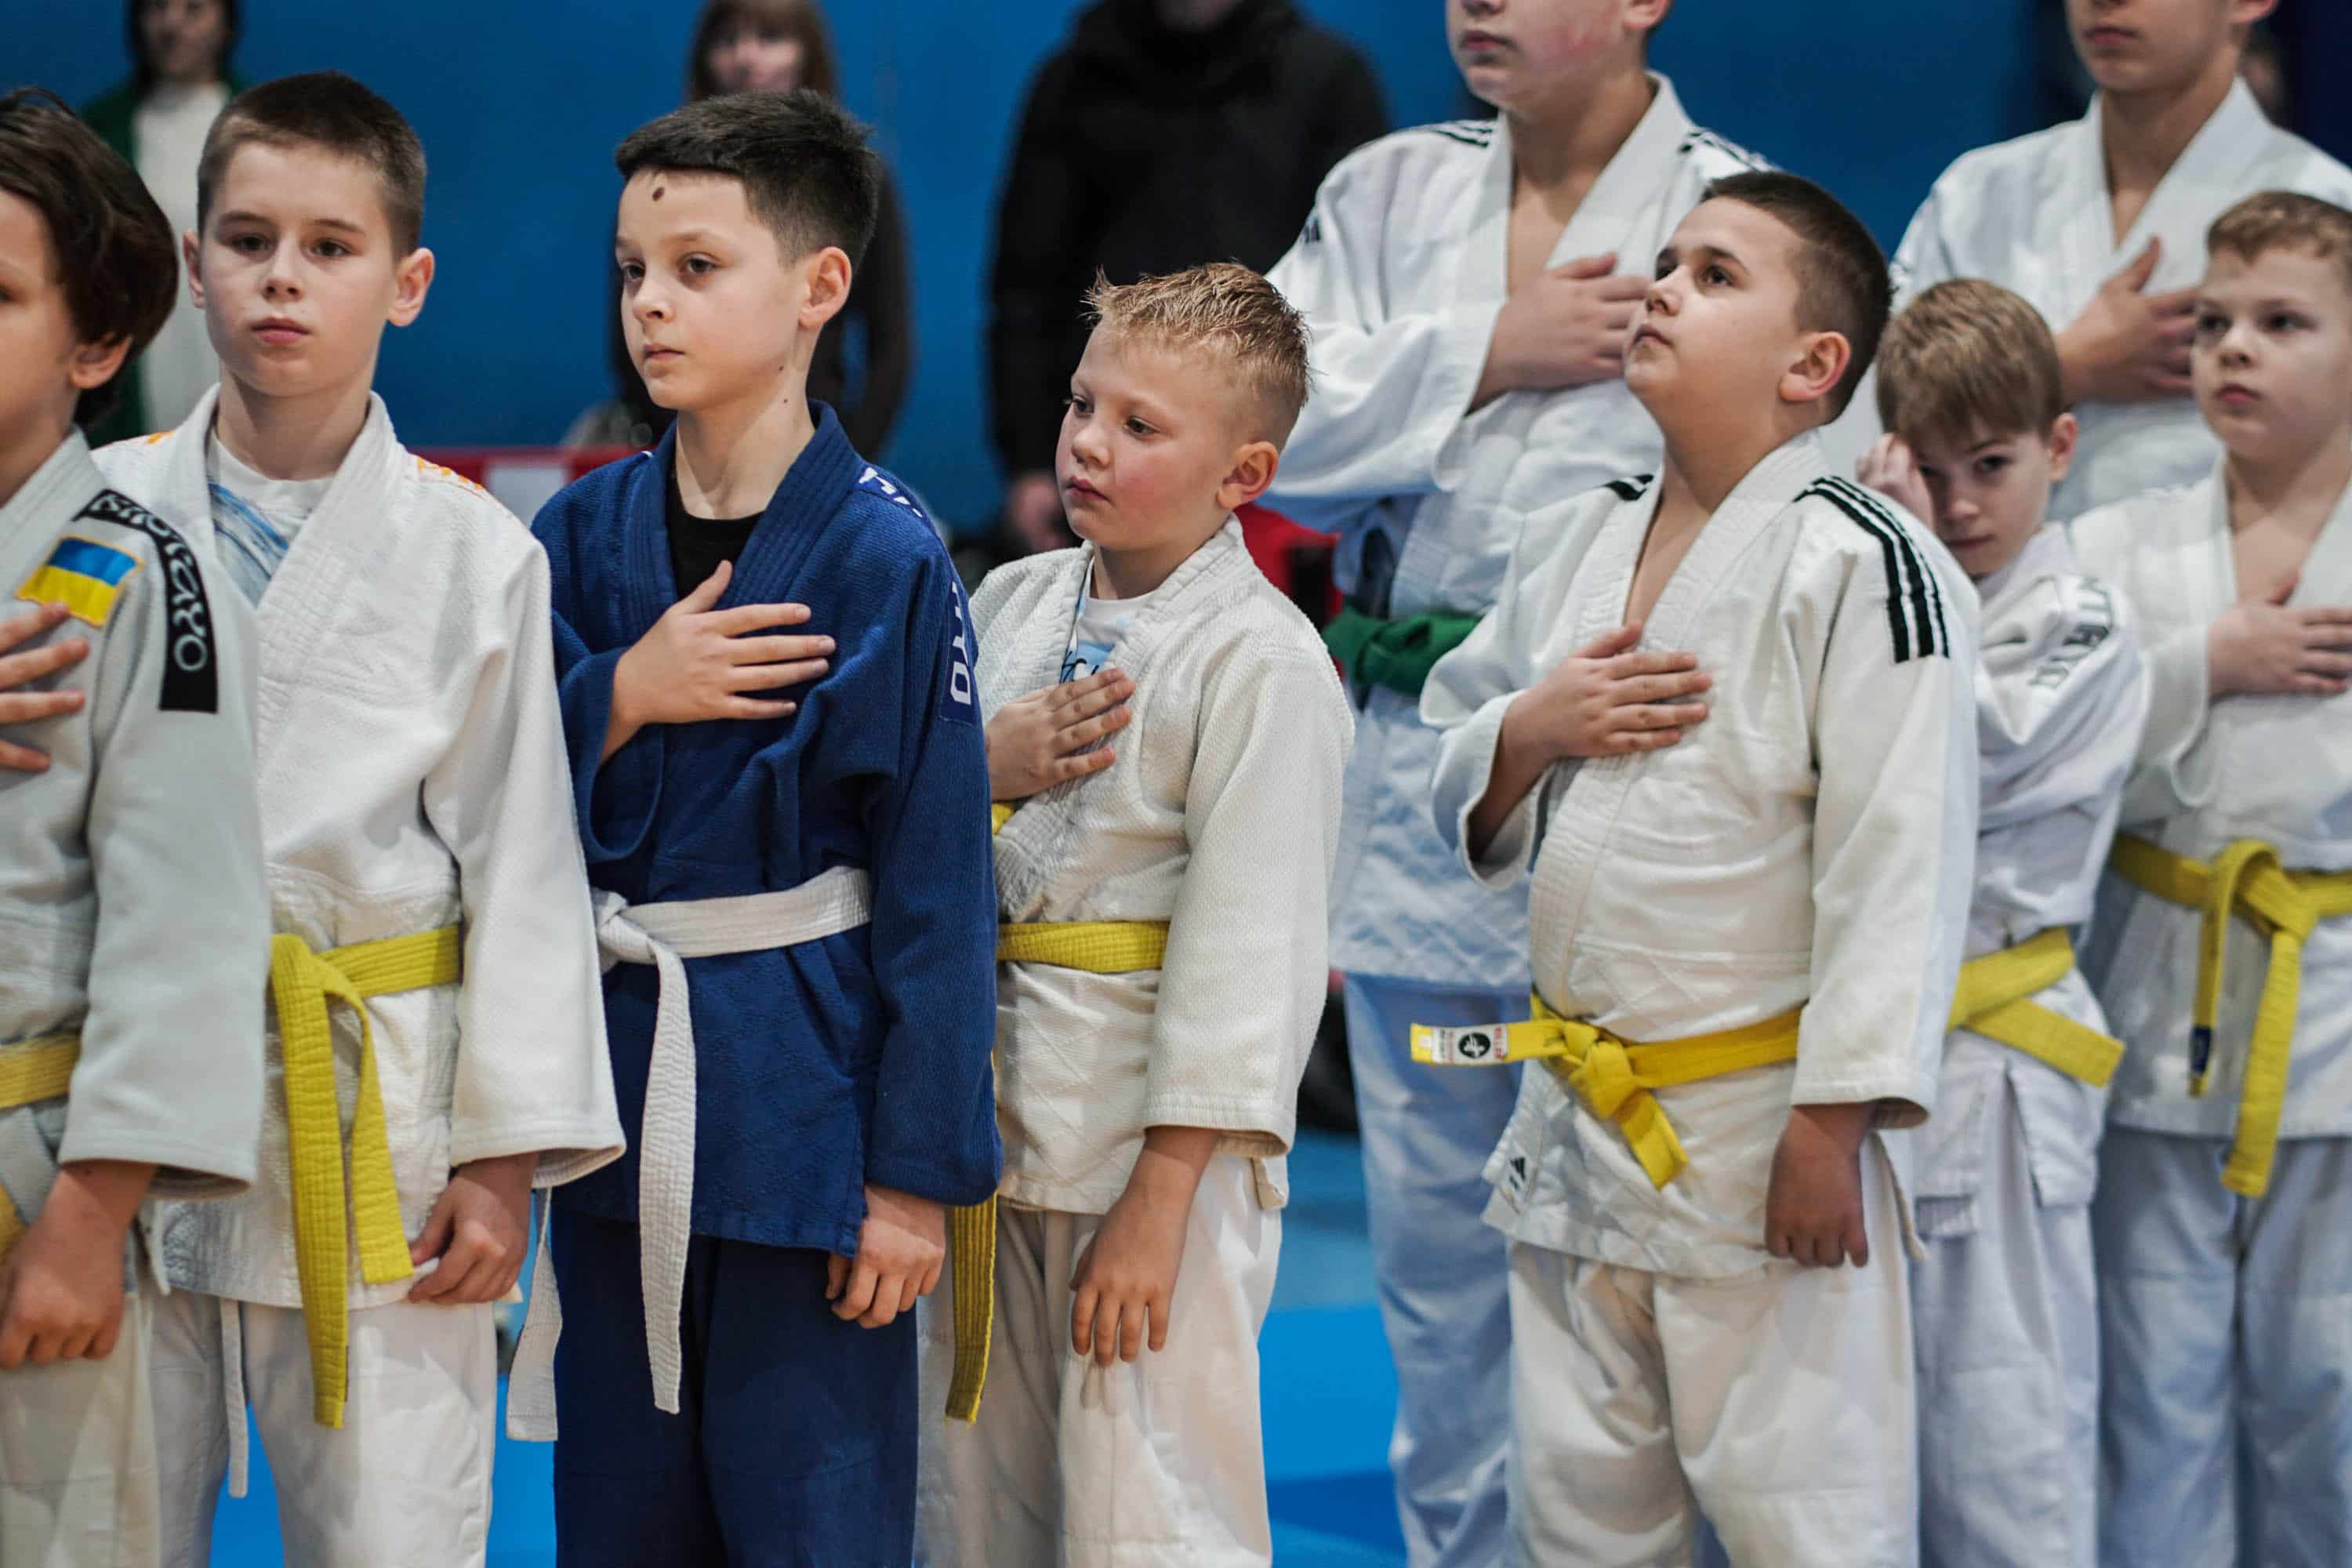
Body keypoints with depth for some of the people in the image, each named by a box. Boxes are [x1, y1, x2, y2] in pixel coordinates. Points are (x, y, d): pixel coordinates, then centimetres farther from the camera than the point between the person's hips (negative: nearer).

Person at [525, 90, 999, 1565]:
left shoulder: (886, 560, -11)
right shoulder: (586, 531, 4)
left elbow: (936, 880, -9)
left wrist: (917, 1170, -10)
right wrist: (622, 700, -13)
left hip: (805, 1084, -5)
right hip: (615, 1073, 5)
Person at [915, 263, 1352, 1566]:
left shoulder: (1261, 659, -12)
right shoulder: (1014, 602, 10)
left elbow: (1247, 949, -15)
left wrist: (1160, 1201, -18)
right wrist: (979, 769, -7)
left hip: (1153, 1132, -7)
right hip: (992, 1110, 7)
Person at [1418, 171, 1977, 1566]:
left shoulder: (1863, 565, -14)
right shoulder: (1572, 547, 9)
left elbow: (1898, 863, -17)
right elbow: (1468, 811, 17)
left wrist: (1835, 1124, -19)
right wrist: (1530, 732, -6)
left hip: (1760, 1128, -7)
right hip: (1578, 1125, 7)